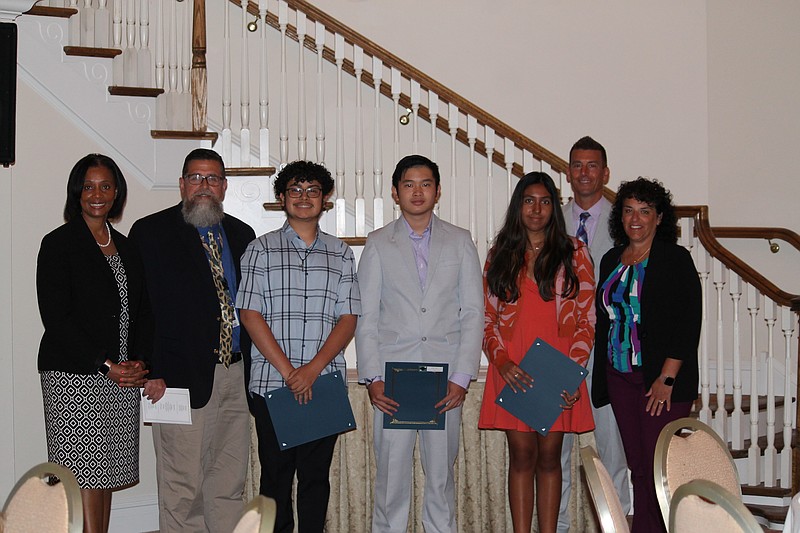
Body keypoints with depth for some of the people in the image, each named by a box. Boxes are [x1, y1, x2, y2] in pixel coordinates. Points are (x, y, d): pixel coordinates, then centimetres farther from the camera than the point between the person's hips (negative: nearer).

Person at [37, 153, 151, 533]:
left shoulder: (125, 247, 16)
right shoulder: (58, 244, -3)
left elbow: (142, 311, 17)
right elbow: (56, 318, -10)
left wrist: (140, 362, 0)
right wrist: (106, 366, -13)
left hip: (122, 377, 6)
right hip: (74, 376, -6)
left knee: (106, 473, 7)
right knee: (85, 473, -7)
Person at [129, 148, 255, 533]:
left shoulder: (241, 235, 16)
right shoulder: (151, 232, 0)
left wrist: (254, 366, 9)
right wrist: (154, 372, -13)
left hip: (236, 372, 5)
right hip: (183, 377, -5)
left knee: (230, 485, 11)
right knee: (183, 487, -1)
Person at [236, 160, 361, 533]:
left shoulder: (340, 254, 11)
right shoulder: (261, 250, 6)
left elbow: (348, 318, 4)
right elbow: (250, 314, -2)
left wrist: (313, 369, -11)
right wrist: (287, 371, -10)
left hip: (325, 383, 2)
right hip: (271, 383, -1)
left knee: (316, 475, 6)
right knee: (275, 475, 4)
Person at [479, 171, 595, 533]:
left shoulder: (574, 252, 6)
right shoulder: (500, 255, 10)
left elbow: (587, 317, 2)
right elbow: (486, 317, 7)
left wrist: (574, 368, -10)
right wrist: (501, 360, -9)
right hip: (512, 371, 1)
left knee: (549, 456, 4)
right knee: (521, 455, 0)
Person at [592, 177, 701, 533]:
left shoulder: (675, 259, -4)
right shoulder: (611, 261, 14)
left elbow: (688, 323, -10)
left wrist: (666, 378, -16)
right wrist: (603, 377, 11)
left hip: (661, 380, -5)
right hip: (620, 378, 6)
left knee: (660, 468, -8)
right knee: (637, 467, 7)